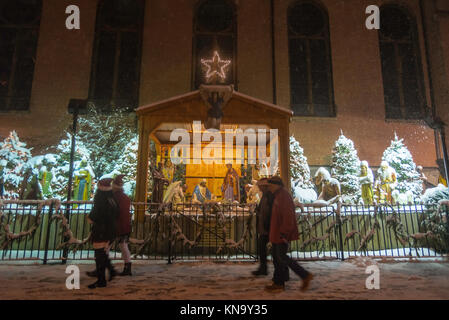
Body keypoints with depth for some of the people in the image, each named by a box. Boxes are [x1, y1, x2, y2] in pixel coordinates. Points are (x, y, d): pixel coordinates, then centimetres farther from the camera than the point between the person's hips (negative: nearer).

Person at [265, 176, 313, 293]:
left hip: (282, 234, -10)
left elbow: (288, 216, -23)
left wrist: (284, 233, -25)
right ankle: (278, 283, 19)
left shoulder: (284, 196, -15)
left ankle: (305, 275, 4)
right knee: (276, 256, 12)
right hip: (277, 234, 10)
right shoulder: (278, 196, 17)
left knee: (281, 257, -7)